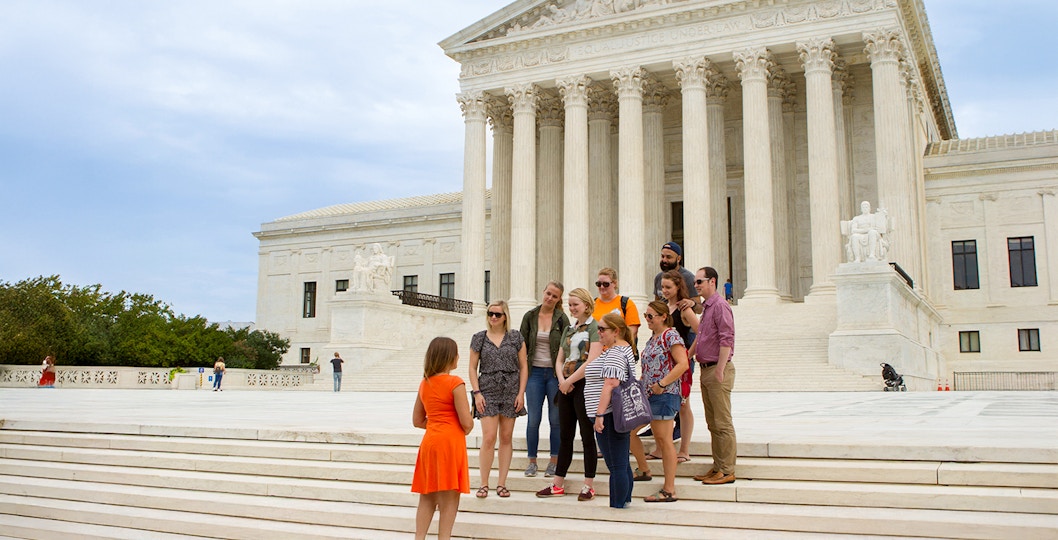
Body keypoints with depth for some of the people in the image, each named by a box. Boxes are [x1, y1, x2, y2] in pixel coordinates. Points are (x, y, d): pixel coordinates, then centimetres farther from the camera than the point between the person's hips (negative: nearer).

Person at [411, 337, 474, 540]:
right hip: (450, 442, -6)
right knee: (449, 501, 1)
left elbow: (417, 421, 14)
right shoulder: (455, 383, -12)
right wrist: (465, 430, 6)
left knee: (427, 498, 15)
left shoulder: (424, 383, 10)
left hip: (429, 442, 7)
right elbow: (467, 423, -14)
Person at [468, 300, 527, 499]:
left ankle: (501, 483, 13)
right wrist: (477, 393, -4)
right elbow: (473, 368, 6)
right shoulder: (479, 338, 6)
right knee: (489, 438, -9)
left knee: (506, 438, 5)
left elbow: (523, 367, 6)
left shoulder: (516, 337, 6)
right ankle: (484, 484, 1)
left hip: (511, 391, 1)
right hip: (488, 391, -1)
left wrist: (521, 393, -2)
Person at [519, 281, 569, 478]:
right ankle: (532, 462, 14)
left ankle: (554, 462, 14)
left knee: (555, 419, 3)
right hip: (535, 372, 1)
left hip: (554, 372, -1)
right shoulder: (530, 316, 5)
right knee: (533, 419, 3)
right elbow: (522, 346, 8)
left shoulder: (562, 318, -1)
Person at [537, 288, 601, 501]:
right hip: (565, 386, 7)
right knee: (565, 435, 11)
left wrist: (570, 381, -13)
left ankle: (589, 485, 6)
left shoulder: (594, 327, -6)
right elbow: (559, 359, 15)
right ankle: (558, 484, 16)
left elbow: (592, 360, -16)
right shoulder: (569, 329, 16)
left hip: (584, 385, -7)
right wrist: (562, 380, -4)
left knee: (587, 436, -1)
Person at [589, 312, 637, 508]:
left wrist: (599, 414, -24)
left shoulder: (615, 353, -15)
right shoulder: (623, 348, 18)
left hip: (610, 416, -11)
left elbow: (610, 384, -23)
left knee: (616, 466, -6)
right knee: (623, 464, 14)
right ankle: (625, 501, 21)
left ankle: (617, 506, -3)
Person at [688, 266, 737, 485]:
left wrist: (719, 369, -23)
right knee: (712, 423, 13)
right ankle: (717, 467, 20)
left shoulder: (720, 305, -13)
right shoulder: (706, 307, 17)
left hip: (718, 370, -10)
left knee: (722, 423, -4)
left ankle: (727, 471, 2)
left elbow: (726, 339, -20)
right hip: (706, 369, 10)